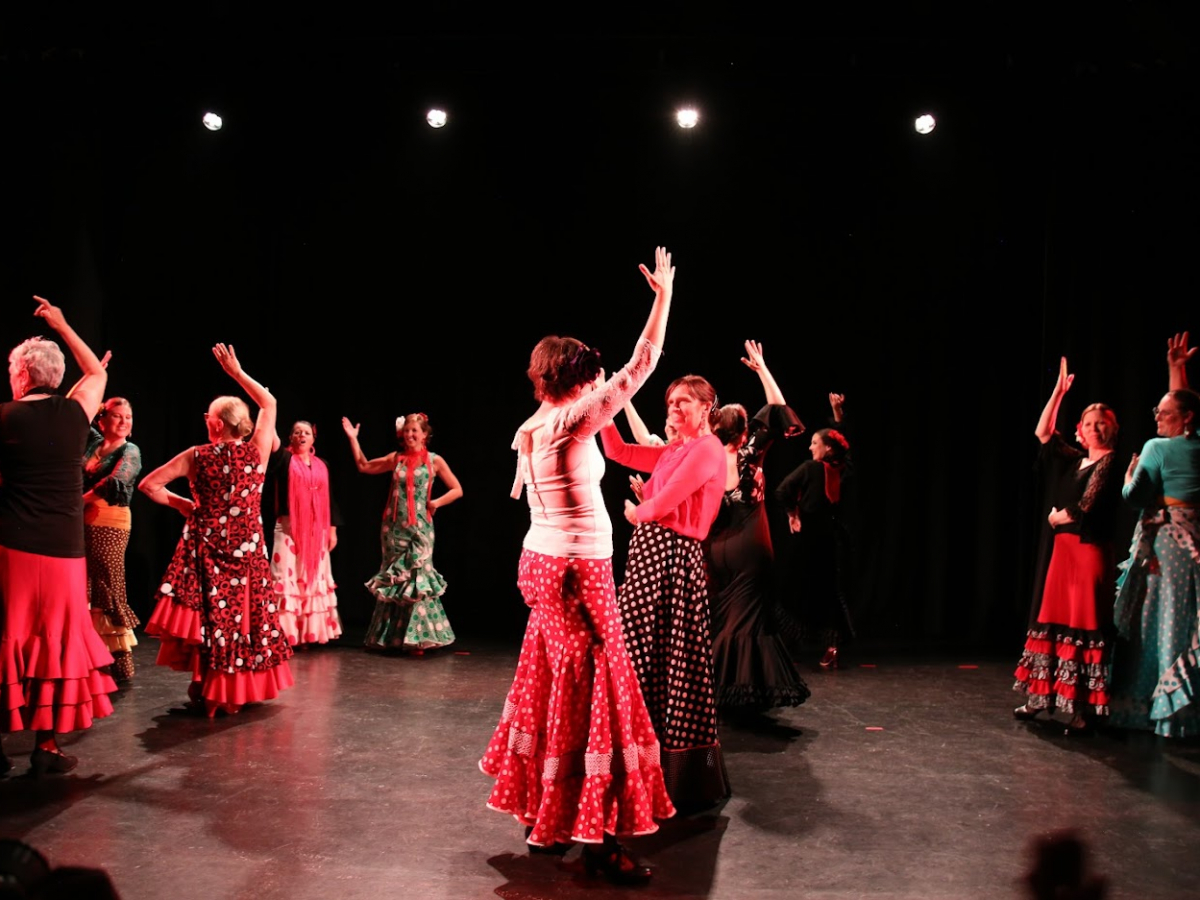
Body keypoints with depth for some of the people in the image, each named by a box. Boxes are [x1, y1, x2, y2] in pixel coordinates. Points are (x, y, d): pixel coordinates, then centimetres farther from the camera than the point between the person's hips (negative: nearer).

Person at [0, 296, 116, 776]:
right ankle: (47, 746, 11)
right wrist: (63, 326, 30)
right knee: (58, 643, 7)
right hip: (64, 551, 1)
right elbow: (98, 373, 23)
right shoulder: (74, 412, 2)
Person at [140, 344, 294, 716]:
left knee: (208, 614, 4)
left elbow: (149, 485, -3)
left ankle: (206, 692, 7)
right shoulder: (257, 452, -4)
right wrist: (237, 372, 15)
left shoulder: (198, 456, -5)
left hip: (207, 547, -1)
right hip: (248, 548, 1)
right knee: (246, 611, 11)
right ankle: (243, 688, 18)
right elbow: (269, 403, 11)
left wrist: (180, 503, 11)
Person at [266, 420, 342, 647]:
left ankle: (310, 632, 16)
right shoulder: (284, 458, 3)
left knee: (315, 580, 7)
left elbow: (328, 499, 14)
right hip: (289, 529, -4)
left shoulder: (321, 465, 14)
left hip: (317, 531, 4)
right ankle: (285, 633, -5)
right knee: (288, 578, -8)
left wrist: (332, 529, 10)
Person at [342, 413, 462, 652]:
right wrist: (353, 439, 14)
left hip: (419, 528, -3)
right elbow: (364, 466, 18)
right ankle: (390, 636, 17)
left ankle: (416, 638, 1)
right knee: (393, 577, 7)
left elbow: (457, 490, 3)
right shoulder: (396, 458, 9)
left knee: (417, 578, -6)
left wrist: (437, 502, -11)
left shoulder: (434, 460, 0)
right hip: (394, 527, 3)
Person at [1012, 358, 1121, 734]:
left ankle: (1086, 708, -1)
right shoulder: (1075, 460, 13)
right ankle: (1042, 697, 17)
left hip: (1090, 551, -8)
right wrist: (1058, 392, 13)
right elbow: (1043, 434, 17)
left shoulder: (1107, 463, -9)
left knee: (1084, 627, -6)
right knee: (1051, 621, 10)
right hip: (1062, 549, 8)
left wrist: (1057, 517, 1)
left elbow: (1086, 508, -18)